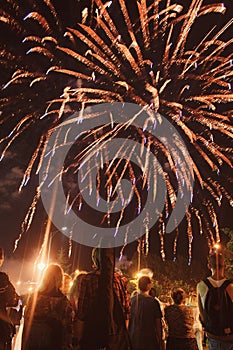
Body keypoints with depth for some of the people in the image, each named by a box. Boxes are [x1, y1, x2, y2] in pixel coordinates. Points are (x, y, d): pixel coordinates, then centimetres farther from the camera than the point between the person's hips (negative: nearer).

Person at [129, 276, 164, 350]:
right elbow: (158, 323, -5)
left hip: (134, 340, 3)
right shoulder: (153, 302, -11)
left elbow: (128, 321, 4)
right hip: (150, 340, -3)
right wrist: (160, 341, 7)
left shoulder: (131, 300, -3)